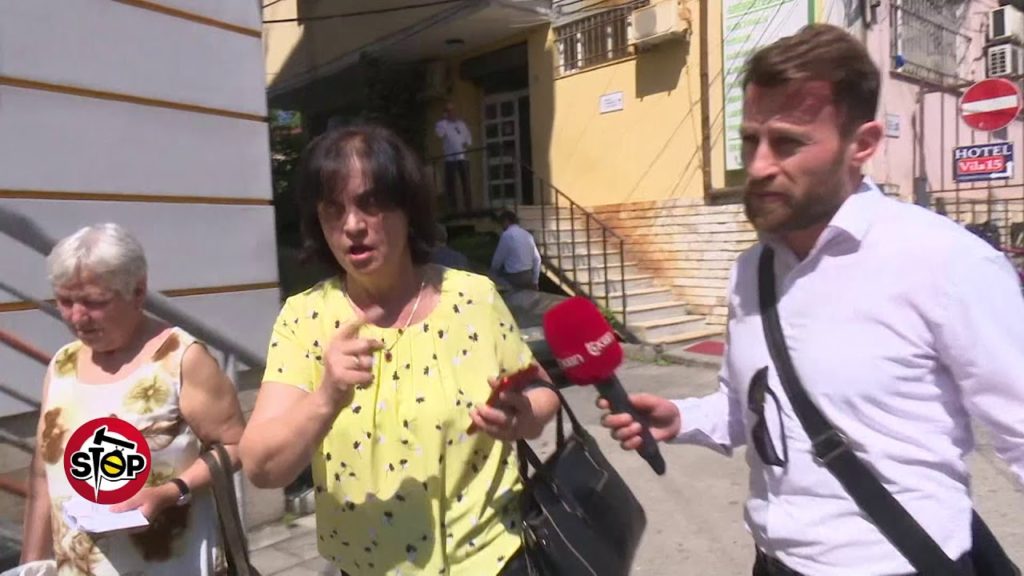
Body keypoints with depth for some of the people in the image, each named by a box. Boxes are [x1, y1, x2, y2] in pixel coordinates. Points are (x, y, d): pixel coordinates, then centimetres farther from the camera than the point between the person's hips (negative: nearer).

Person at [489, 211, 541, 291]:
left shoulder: (507, 235, -12)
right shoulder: (527, 234, 8)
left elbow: (498, 258, -5)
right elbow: (537, 259, 7)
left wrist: (493, 273, 14)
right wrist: (534, 281, 13)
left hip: (513, 277, -7)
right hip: (528, 276, 7)